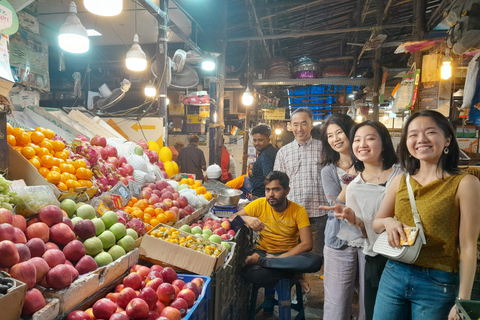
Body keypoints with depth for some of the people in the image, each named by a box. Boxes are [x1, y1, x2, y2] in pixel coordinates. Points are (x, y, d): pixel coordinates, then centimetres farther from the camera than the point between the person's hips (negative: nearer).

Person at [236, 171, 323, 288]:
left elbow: (306, 244, -13)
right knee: (248, 272, -35)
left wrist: (280, 258, -23)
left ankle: (260, 260, -27)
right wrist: (246, 219, -27)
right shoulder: (260, 204, -4)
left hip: (289, 255, 1)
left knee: (316, 260, -32)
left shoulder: (298, 210, -7)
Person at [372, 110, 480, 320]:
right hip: (393, 275, 4)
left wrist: (463, 301, -12)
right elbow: (375, 224, 12)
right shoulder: (400, 181, 3)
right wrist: (388, 222, -10)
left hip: (437, 284, -3)